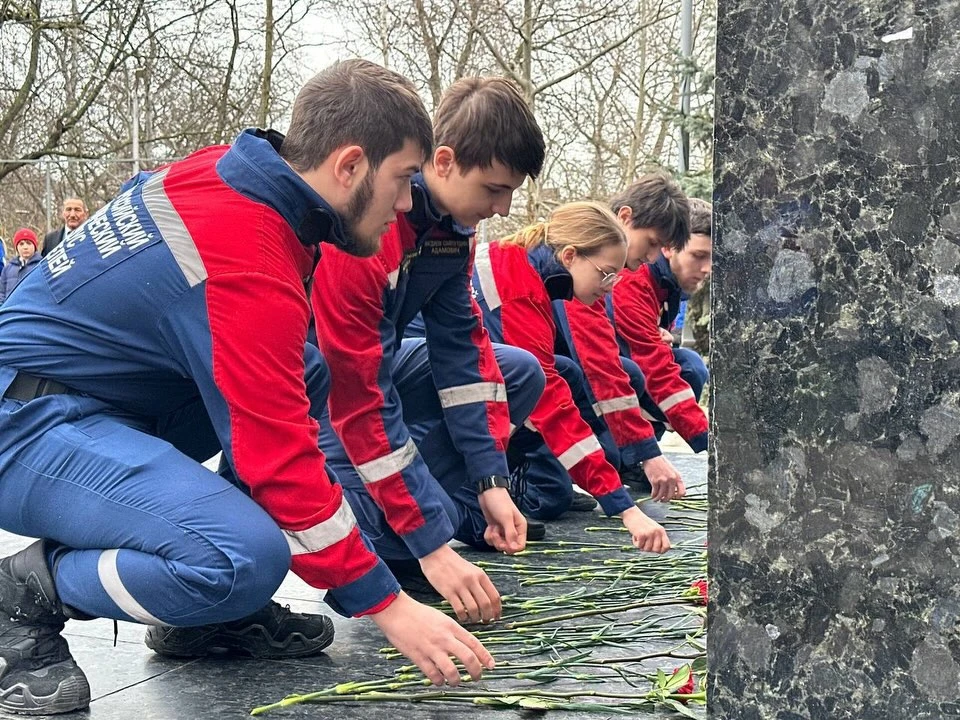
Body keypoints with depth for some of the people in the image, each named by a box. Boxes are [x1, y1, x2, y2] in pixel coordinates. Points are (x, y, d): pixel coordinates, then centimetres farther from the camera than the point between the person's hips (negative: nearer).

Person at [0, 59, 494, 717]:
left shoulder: (227, 169, 0)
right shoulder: (248, 266, -26)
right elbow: (282, 464, -24)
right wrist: (387, 606, -16)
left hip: (91, 391, 10)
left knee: (311, 368, 3)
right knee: (251, 559, -29)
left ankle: (214, 607, 5)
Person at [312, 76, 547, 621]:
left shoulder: (452, 220, -5)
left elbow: (463, 345, -2)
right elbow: (359, 400, -32)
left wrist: (492, 481, -9)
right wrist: (432, 546, -31)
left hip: (373, 368, 9)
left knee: (522, 372, 3)